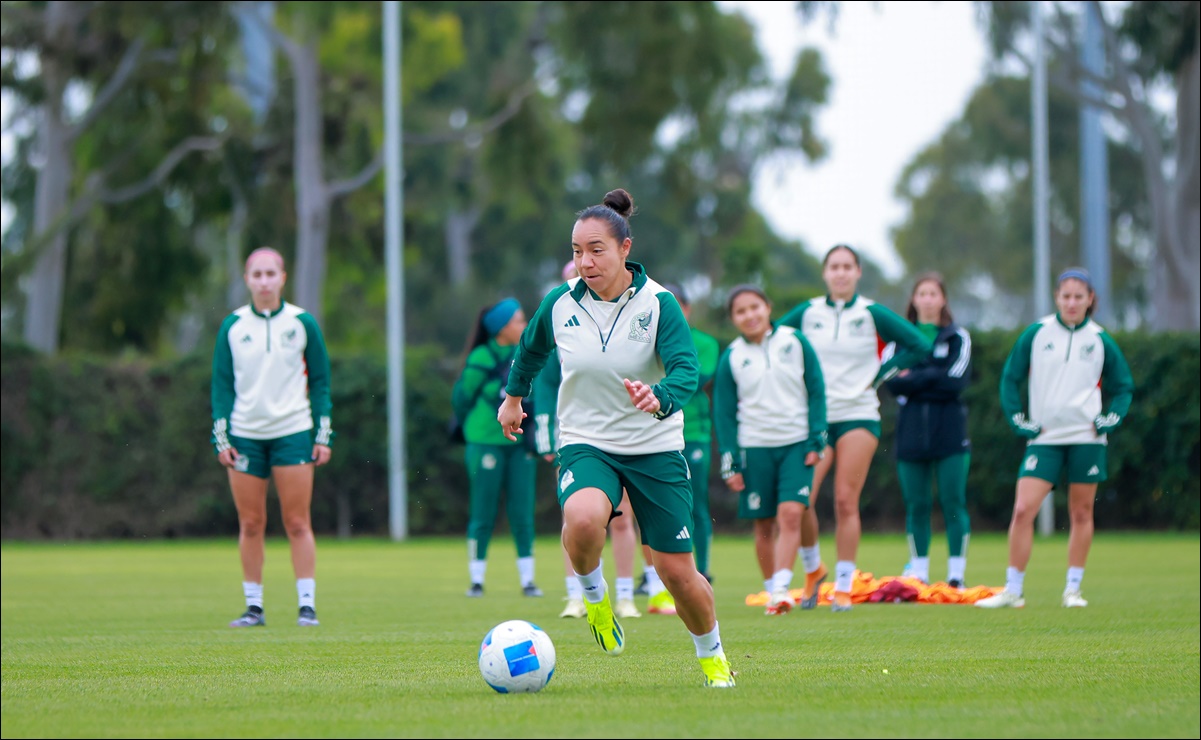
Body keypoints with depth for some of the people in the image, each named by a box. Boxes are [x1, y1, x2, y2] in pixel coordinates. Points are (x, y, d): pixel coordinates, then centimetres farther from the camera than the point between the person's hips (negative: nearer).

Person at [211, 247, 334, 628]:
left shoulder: (302, 323, 2)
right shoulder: (232, 326, 5)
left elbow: (320, 381, 6)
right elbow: (222, 385, 8)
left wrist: (323, 436, 1)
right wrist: (220, 438, 1)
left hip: (292, 432, -1)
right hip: (245, 435, 1)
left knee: (297, 523, -4)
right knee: (250, 525, 2)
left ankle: (307, 606, -3)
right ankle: (253, 607, 8)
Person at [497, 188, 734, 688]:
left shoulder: (658, 303, -13)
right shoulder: (560, 304, -4)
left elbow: (686, 370, -25)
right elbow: (532, 347, 18)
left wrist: (659, 398, -47)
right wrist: (514, 395, 32)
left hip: (655, 448, -1)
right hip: (585, 444, 1)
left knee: (677, 572, 0)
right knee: (583, 517, -35)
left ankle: (712, 655, 30)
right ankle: (593, 592, -2)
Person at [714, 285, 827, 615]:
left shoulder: (794, 341, 2)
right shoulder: (732, 357, 2)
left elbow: (816, 392, 5)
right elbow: (725, 414, 5)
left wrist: (816, 442, -1)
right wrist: (730, 463, -1)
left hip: (796, 444, -1)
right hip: (754, 448, 1)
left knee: (791, 514, -15)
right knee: (764, 525, 3)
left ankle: (782, 587, -19)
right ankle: (772, 590, 14)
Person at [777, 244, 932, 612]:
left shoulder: (871, 314, 1)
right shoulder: (807, 313, 6)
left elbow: (919, 345, 1)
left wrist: (879, 375, 0)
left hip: (858, 416, -1)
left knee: (846, 502, -8)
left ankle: (843, 587, 0)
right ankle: (812, 570, 14)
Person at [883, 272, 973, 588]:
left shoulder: (957, 337, 7)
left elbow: (956, 381, -8)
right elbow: (892, 381, -3)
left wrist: (913, 378, -6)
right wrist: (934, 377, -10)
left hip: (950, 433, -2)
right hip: (911, 431, 2)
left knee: (954, 503, -5)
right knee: (915, 505, 3)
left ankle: (956, 575, -3)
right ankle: (918, 572, 9)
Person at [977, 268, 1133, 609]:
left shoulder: (1100, 340, 4)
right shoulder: (1036, 334, 1)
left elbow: (1123, 386, 15)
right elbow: (1010, 378, 8)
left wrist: (1110, 420, 1)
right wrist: (1018, 421, 0)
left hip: (1086, 438, 1)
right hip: (1044, 438, -1)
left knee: (1081, 513, 4)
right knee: (1023, 510, -11)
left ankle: (1073, 589, 14)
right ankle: (1012, 590, -4)